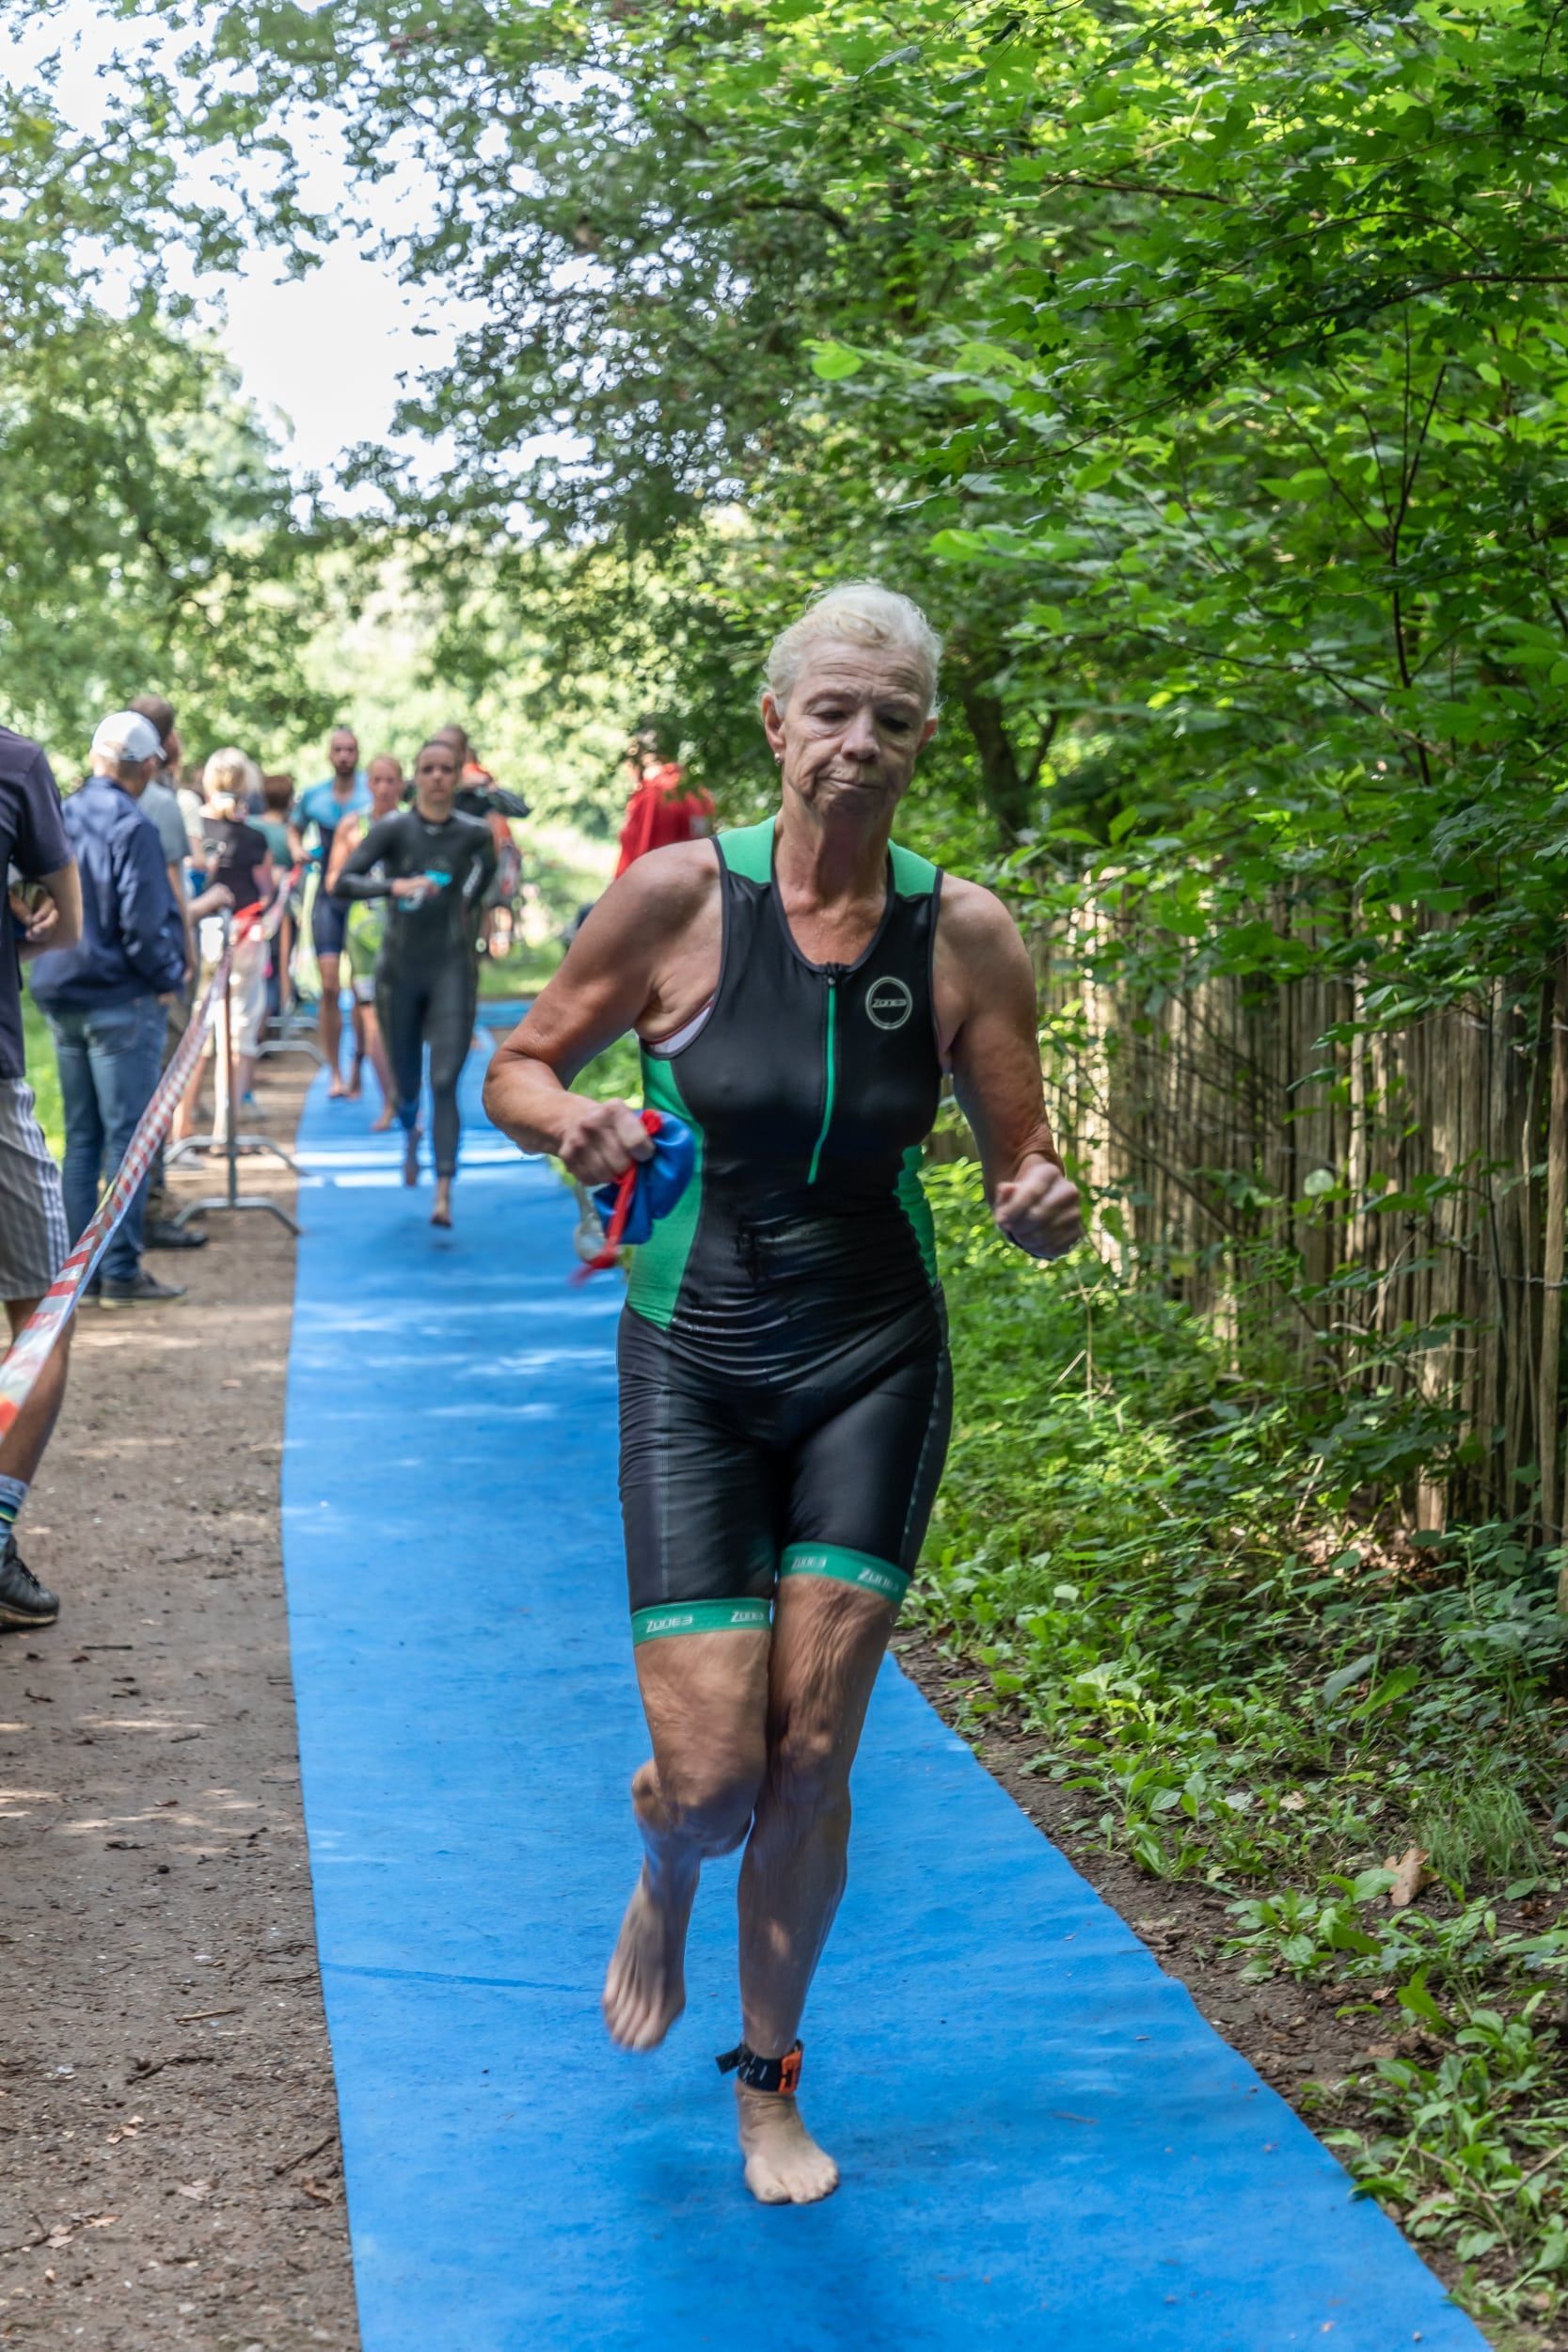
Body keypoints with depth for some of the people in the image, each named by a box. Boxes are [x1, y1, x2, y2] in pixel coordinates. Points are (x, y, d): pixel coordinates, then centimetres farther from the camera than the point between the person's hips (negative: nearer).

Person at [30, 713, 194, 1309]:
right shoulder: (131, 827, -15)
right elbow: (143, 922, -18)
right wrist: (165, 978, -4)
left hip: (60, 997, 7)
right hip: (121, 1001, -7)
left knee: (81, 1137, 14)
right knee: (127, 1137, -1)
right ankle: (122, 1270, -1)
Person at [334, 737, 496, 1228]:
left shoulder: (473, 834, -1)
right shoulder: (393, 830, -6)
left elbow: (489, 864, 24)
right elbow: (343, 883, -17)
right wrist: (394, 886, -32)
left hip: (452, 970, -1)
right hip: (399, 971, 1)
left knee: (445, 1083, -12)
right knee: (405, 1081, 13)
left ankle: (443, 1195, -16)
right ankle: (411, 1134, 49)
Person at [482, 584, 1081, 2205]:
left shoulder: (966, 935, -7)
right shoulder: (680, 896, -12)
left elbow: (1024, 1167, 0)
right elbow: (517, 1070, -1)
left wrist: (1040, 1212, -23)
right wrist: (573, 1125, -23)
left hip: (875, 1370, 1)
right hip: (693, 1369, -1)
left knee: (810, 1763, 3)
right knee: (711, 1781, -5)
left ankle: (770, 2083, 28)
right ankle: (663, 1887, 35)